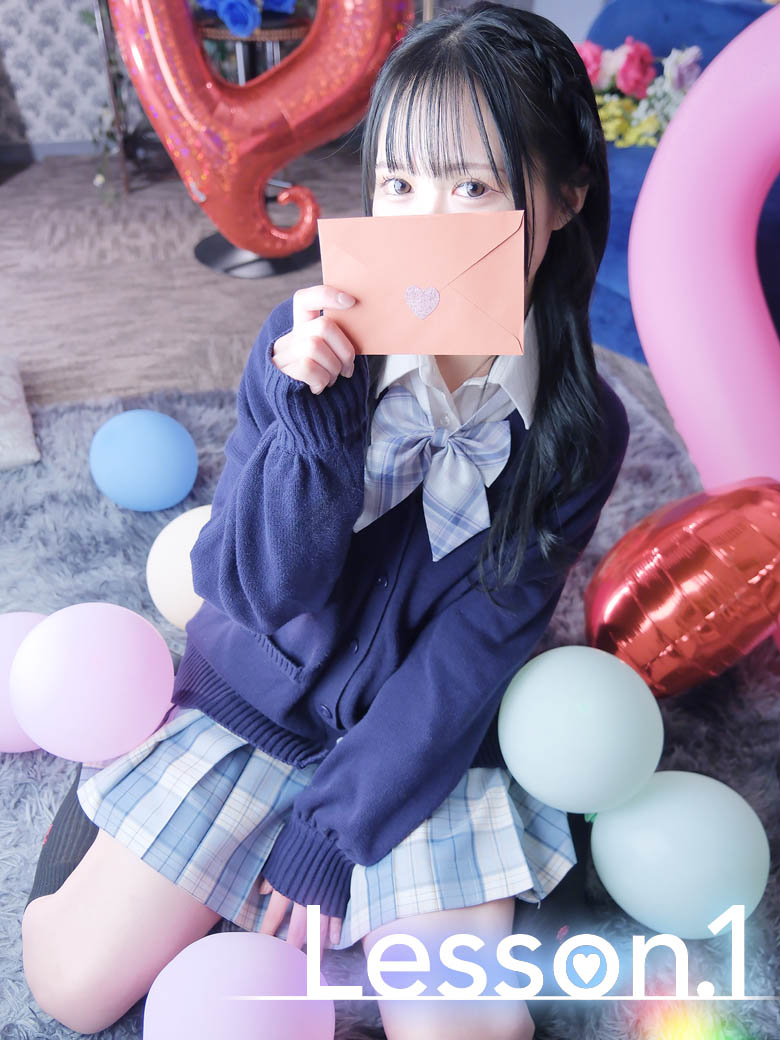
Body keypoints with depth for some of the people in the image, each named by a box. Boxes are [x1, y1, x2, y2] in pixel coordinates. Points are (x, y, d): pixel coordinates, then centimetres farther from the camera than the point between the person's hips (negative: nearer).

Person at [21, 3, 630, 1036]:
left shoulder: (581, 430, -15)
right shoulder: (311, 343, -18)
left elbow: (476, 649, -13)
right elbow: (258, 592, -18)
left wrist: (336, 827, -12)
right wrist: (315, 413, -35)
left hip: (423, 742, 1)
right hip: (256, 705, 0)